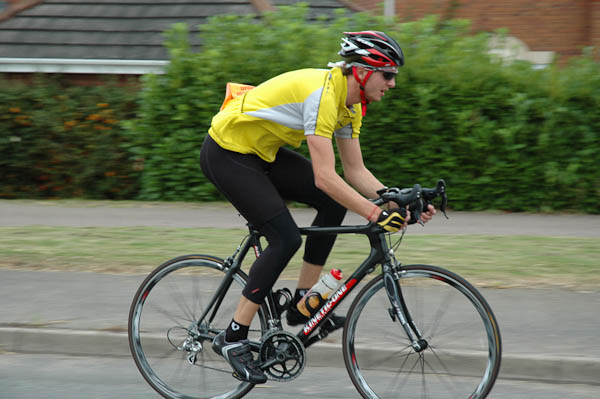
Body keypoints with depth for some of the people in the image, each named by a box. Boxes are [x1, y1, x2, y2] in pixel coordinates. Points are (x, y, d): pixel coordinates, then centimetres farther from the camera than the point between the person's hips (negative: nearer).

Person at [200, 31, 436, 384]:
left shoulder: (351, 104, 1)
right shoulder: (323, 93, -29)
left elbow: (356, 172, 5)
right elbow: (325, 177, -34)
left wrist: (399, 204, -8)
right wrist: (376, 214, -36)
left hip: (262, 152, 9)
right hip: (227, 154, -9)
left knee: (335, 203, -4)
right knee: (286, 238, -16)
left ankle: (303, 302, 5)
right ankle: (233, 338, -9)